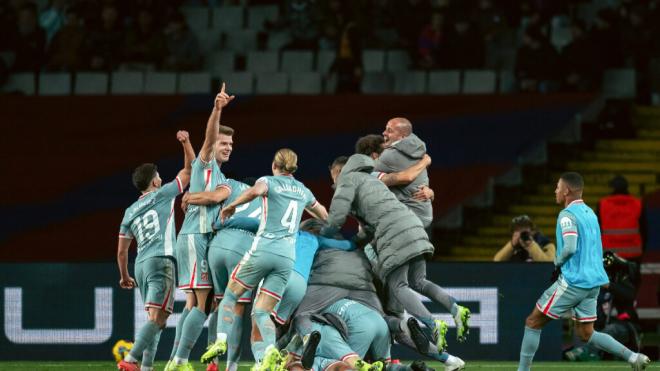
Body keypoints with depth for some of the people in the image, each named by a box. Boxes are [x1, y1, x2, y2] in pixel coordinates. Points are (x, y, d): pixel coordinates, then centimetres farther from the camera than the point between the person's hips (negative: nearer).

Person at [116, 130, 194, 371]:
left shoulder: (130, 212, 19)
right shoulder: (162, 195, 6)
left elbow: (121, 251, 21)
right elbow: (189, 171, 11)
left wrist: (124, 277, 32)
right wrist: (186, 143, 13)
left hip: (141, 265, 7)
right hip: (161, 261, -7)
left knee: (157, 319, 12)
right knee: (156, 317, -15)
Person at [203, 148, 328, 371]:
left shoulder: (269, 181, 4)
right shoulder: (303, 191, 20)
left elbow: (255, 191, -21)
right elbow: (324, 216, 37)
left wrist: (231, 206, -8)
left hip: (264, 249, -4)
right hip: (288, 255, 4)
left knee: (230, 295, 13)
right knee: (262, 312, 4)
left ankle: (221, 340, -6)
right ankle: (269, 350, -23)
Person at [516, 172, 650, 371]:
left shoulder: (567, 215, -12)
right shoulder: (590, 213, 16)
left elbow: (570, 248, -25)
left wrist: (558, 261, -6)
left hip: (573, 280, -8)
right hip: (594, 281, 8)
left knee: (533, 322, 3)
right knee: (586, 334, 12)